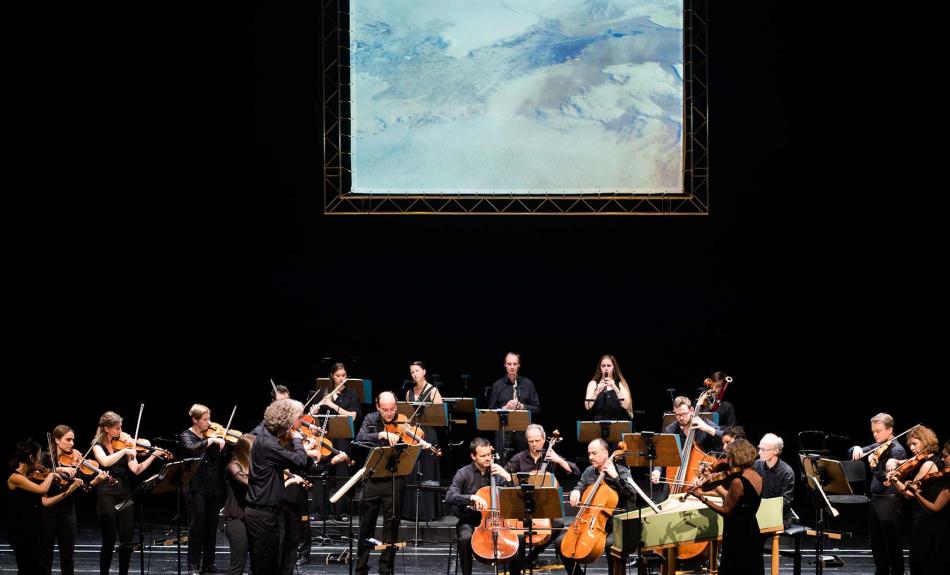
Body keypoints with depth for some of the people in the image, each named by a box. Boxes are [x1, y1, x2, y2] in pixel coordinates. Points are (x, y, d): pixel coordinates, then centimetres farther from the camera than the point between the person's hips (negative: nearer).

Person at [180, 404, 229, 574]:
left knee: (212, 525, 6)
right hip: (196, 487, -4)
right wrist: (211, 440, -27)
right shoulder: (186, 435, -1)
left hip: (214, 487, 4)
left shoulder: (212, 434, 10)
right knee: (198, 524, -8)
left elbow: (225, 458, 6)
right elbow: (192, 448, -24)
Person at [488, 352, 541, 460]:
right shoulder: (497, 385, 6)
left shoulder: (528, 384, 8)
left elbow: (537, 408, 7)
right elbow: (491, 410, 5)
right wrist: (505, 408, -13)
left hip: (523, 431, 1)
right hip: (503, 431, -1)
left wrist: (522, 406, -10)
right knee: (502, 462, -6)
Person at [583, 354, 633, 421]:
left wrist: (615, 388, -16)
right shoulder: (593, 384, 10)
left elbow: (626, 406, -6)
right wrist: (597, 391, -17)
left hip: (618, 423, 0)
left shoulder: (620, 384, 9)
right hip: (598, 423, 0)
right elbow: (587, 407, -3)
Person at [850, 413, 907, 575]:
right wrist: (857, 449, -9)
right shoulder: (877, 446, 9)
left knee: (892, 544, -2)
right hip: (875, 499, 8)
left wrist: (875, 466, -38)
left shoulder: (897, 450, -13)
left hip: (890, 501, -8)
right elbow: (853, 453, 13)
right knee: (876, 543, 15)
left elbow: (887, 478, -22)